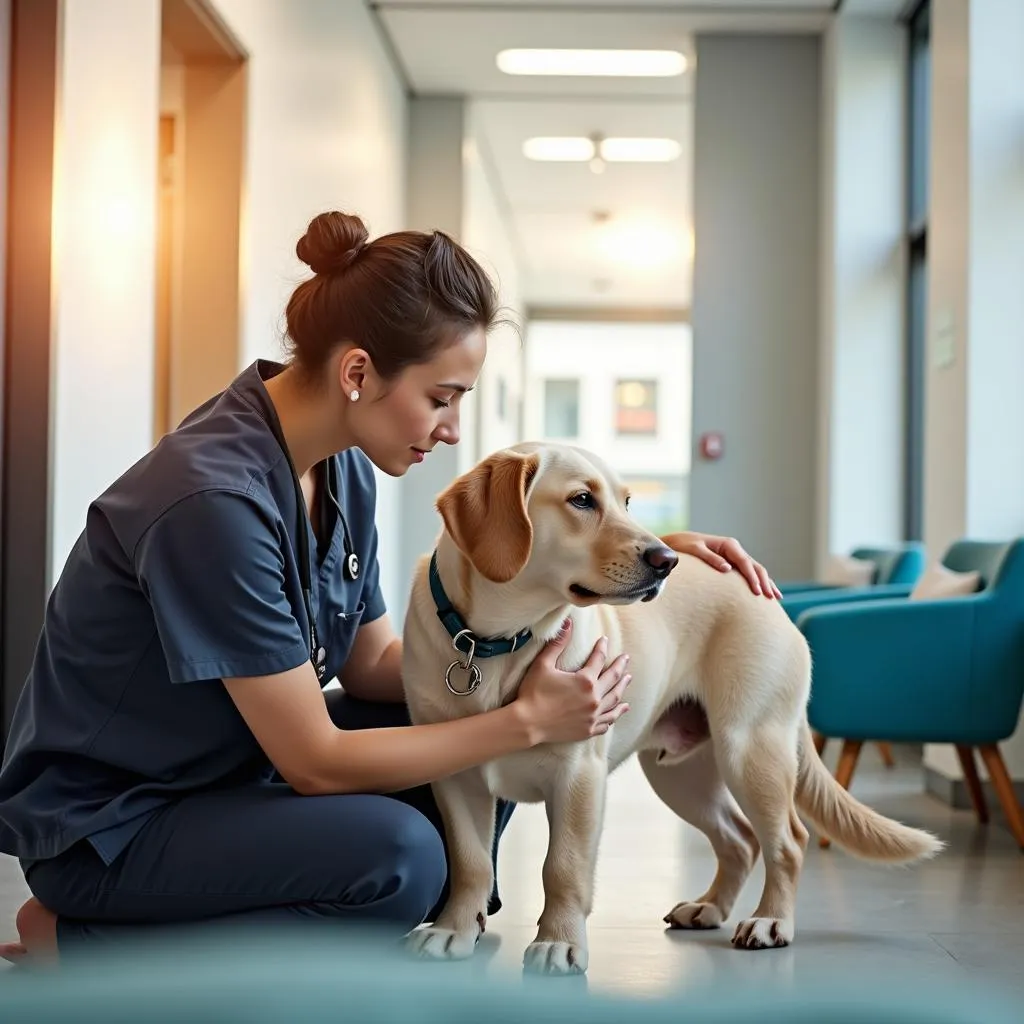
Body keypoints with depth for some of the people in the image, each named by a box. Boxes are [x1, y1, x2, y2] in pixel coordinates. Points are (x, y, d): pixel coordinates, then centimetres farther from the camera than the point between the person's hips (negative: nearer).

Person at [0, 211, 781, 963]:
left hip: (239, 768, 8)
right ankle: (76, 938, -12)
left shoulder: (343, 470, -3)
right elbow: (314, 763, -25)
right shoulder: (217, 501, -30)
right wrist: (525, 722, -20)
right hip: (109, 821, -8)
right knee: (398, 855, -30)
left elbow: (371, 663, 5)